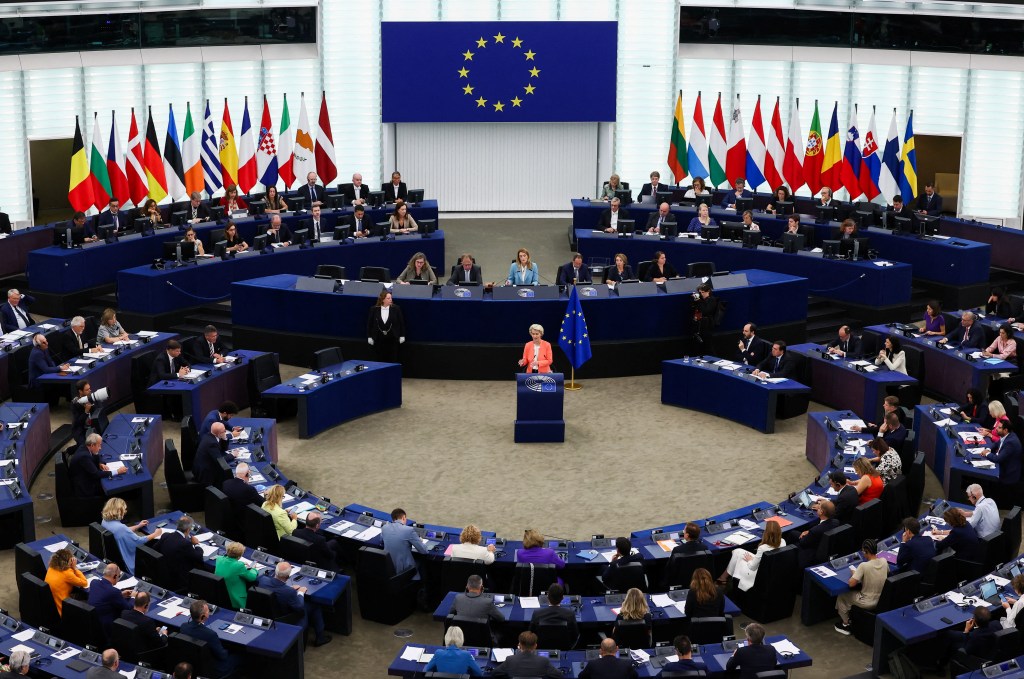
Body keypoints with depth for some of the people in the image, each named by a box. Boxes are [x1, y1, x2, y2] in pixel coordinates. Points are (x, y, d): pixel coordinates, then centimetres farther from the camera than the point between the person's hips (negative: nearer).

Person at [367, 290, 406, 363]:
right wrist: (369, 337, 3)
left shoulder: (396, 308, -2)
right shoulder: (374, 309, 0)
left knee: (393, 360, 0)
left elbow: (401, 323, 2)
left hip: (392, 340, -1)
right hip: (379, 340, 1)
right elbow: (369, 323, 5)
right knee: (381, 360, 5)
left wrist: (402, 336, 0)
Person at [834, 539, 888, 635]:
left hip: (868, 603, -6)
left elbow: (851, 583, -27)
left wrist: (854, 573, -7)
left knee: (841, 597, 17)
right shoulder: (884, 561, -9)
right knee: (856, 591, 31)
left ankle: (846, 624, 28)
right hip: (882, 600, 6)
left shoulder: (864, 566, -28)